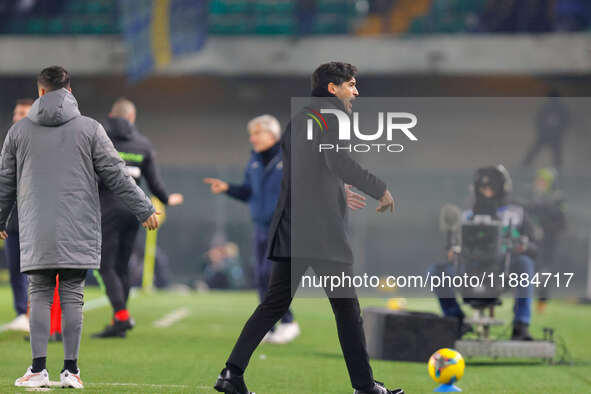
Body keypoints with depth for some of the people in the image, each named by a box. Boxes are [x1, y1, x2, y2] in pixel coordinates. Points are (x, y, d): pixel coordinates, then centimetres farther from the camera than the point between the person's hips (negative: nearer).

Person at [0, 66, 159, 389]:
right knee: (72, 297, 2)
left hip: (36, 233, 1)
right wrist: (144, 209, 12)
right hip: (78, 234, -1)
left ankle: (38, 369, -3)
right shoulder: (89, 129, 2)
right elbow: (116, 175, 2)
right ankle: (71, 370, 1)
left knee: (39, 296, 4)